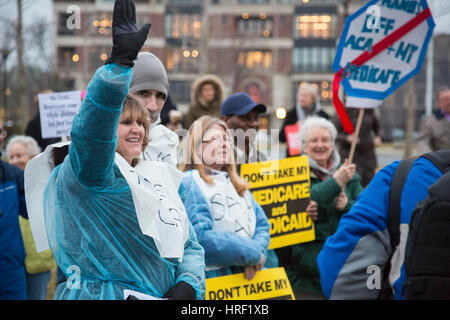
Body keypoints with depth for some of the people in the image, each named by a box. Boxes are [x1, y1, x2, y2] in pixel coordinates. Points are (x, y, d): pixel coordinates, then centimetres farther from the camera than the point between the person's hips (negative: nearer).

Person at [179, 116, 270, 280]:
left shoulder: (237, 184, 20)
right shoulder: (189, 184, -5)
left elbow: (262, 225, 15)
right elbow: (200, 237, -16)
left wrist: (254, 260, -6)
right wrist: (253, 254, -9)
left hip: (247, 276, 6)